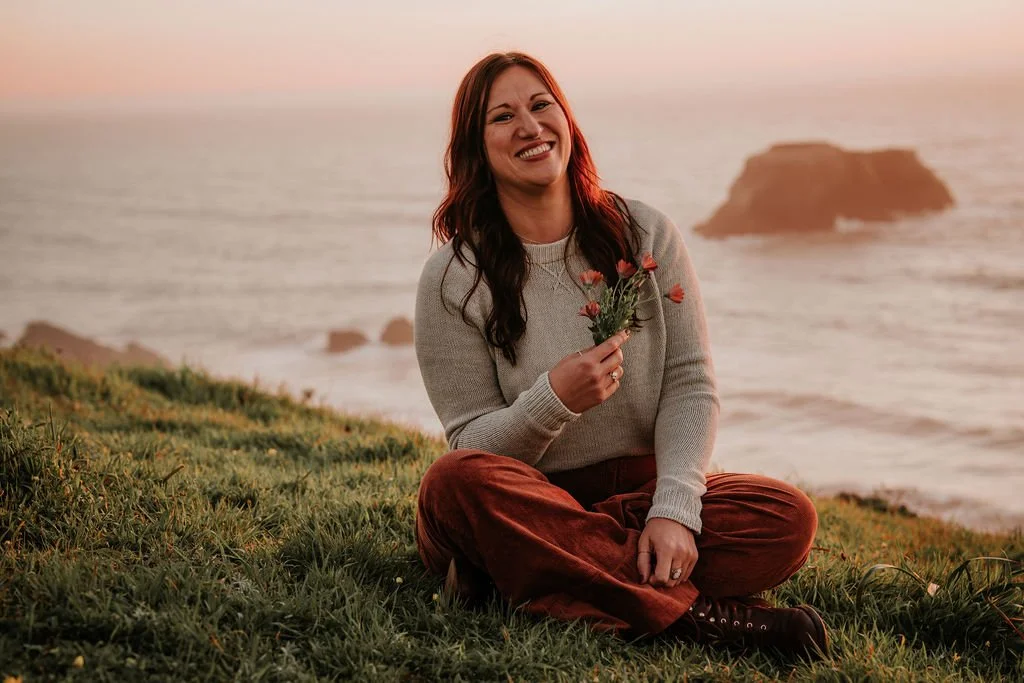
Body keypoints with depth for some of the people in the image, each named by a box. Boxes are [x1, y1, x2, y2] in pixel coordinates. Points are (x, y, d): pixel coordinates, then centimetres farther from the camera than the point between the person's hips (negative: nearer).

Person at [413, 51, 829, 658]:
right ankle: (693, 611, -32)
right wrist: (554, 400, -28)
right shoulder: (453, 279, -5)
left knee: (789, 519, -23)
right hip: (528, 502, -2)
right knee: (456, 482, -36)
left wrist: (674, 509, -20)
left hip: (642, 487, 2)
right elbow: (473, 447, -7)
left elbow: (691, 384, -4)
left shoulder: (646, 235, 2)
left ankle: (519, 576, -26)